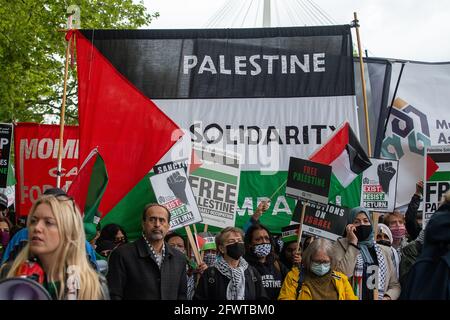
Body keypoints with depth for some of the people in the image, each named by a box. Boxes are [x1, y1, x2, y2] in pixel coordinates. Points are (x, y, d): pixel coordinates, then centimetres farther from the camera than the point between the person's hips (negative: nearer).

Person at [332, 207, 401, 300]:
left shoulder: (384, 250, 11)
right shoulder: (341, 245, 1)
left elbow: (395, 285, 12)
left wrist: (388, 297, -7)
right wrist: (353, 243, -10)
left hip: (380, 298, 4)